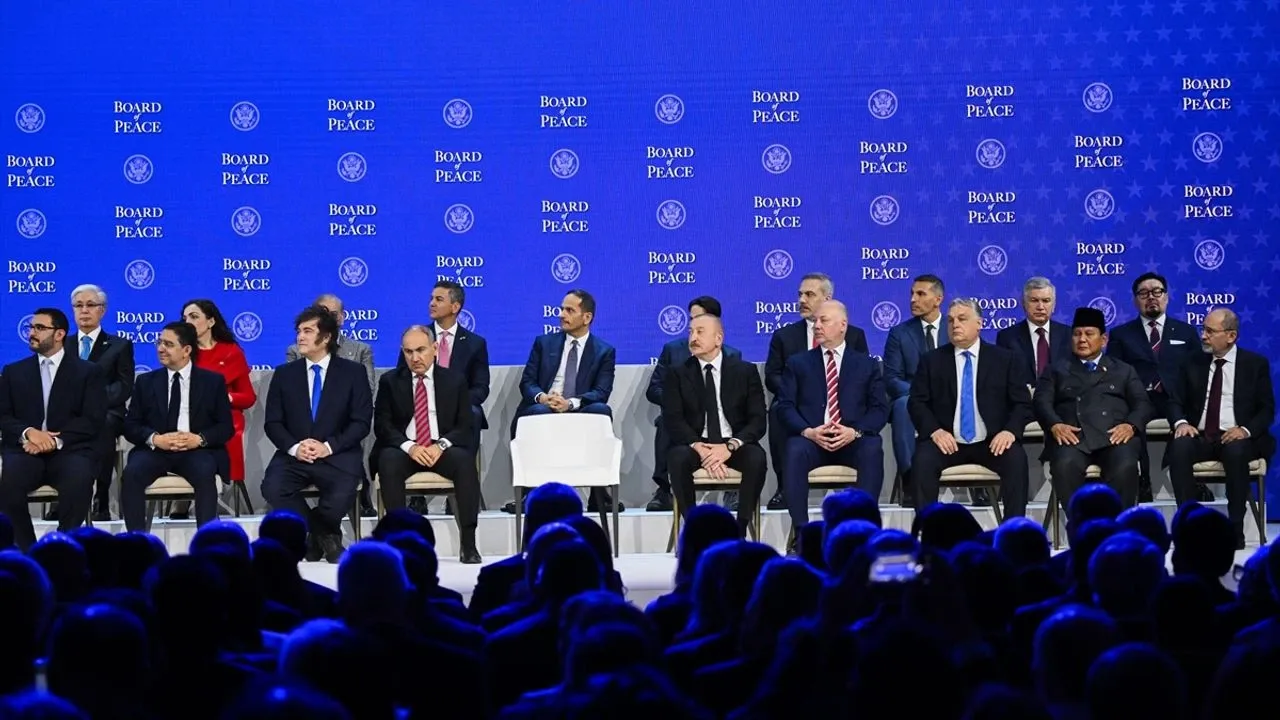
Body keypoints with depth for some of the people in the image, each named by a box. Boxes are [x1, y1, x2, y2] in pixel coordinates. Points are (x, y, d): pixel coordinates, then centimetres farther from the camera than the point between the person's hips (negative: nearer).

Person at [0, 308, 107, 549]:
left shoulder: (88, 371, 11)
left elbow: (93, 420, -1)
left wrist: (55, 441, -15)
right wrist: (28, 432, -14)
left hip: (69, 450, -1)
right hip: (26, 449, 2)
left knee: (79, 479, -36)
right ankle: (26, 552, -19)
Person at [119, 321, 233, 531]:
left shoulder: (213, 381, 9)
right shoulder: (146, 381, 14)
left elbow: (226, 427, 4)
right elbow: (130, 425, 8)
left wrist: (199, 439, -16)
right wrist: (155, 439, -14)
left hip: (196, 451, -2)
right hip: (155, 450, 2)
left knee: (205, 473, -35)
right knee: (131, 473, -30)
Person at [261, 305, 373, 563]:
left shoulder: (353, 372, 6)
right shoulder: (284, 374, 11)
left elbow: (361, 422, -1)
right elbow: (273, 422, 6)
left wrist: (329, 446, -15)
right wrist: (294, 447, -14)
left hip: (337, 457, -2)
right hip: (294, 455, 2)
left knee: (341, 496, -34)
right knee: (272, 488, -29)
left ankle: (314, 531, 4)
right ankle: (324, 534, -2)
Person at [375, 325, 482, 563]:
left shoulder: (455, 380, 9)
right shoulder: (390, 381, 9)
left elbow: (465, 426, 4)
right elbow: (382, 424, 1)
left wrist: (441, 445, -16)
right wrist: (409, 446, -18)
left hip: (442, 449, 0)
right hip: (404, 449, 0)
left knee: (465, 461, -33)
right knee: (388, 462, -35)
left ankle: (468, 543, -32)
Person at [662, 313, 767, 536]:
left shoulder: (745, 371, 6)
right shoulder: (677, 374, 7)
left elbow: (758, 420, -2)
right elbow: (673, 421, -3)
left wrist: (730, 446, -20)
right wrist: (699, 447, -22)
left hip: (735, 445, 0)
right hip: (695, 444, 0)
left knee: (757, 458, -32)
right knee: (677, 458, -33)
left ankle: (739, 532, -22)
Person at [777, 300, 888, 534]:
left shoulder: (867, 365, 17)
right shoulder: (797, 363, 16)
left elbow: (880, 408, 6)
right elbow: (785, 406, 6)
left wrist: (855, 431, -14)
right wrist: (808, 432, -14)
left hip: (852, 442, 0)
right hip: (810, 439, 0)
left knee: (873, 450, -34)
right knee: (795, 450, -35)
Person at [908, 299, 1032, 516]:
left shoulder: (1004, 359, 8)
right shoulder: (932, 361, 9)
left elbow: (1022, 403, 5)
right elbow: (916, 402, 4)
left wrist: (1010, 431, -15)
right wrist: (934, 430, -15)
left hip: (992, 442, 0)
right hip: (948, 441, 0)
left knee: (1017, 459, -30)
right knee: (923, 459, -30)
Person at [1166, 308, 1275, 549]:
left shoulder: (1256, 364, 7)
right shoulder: (1194, 363, 14)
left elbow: (1267, 409, 3)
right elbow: (1175, 401, 11)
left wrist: (1246, 430, -18)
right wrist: (1181, 422, -12)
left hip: (1235, 438, -2)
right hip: (1200, 437, 2)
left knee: (1236, 452, -38)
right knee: (1179, 448, -33)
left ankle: (1235, 529, -28)